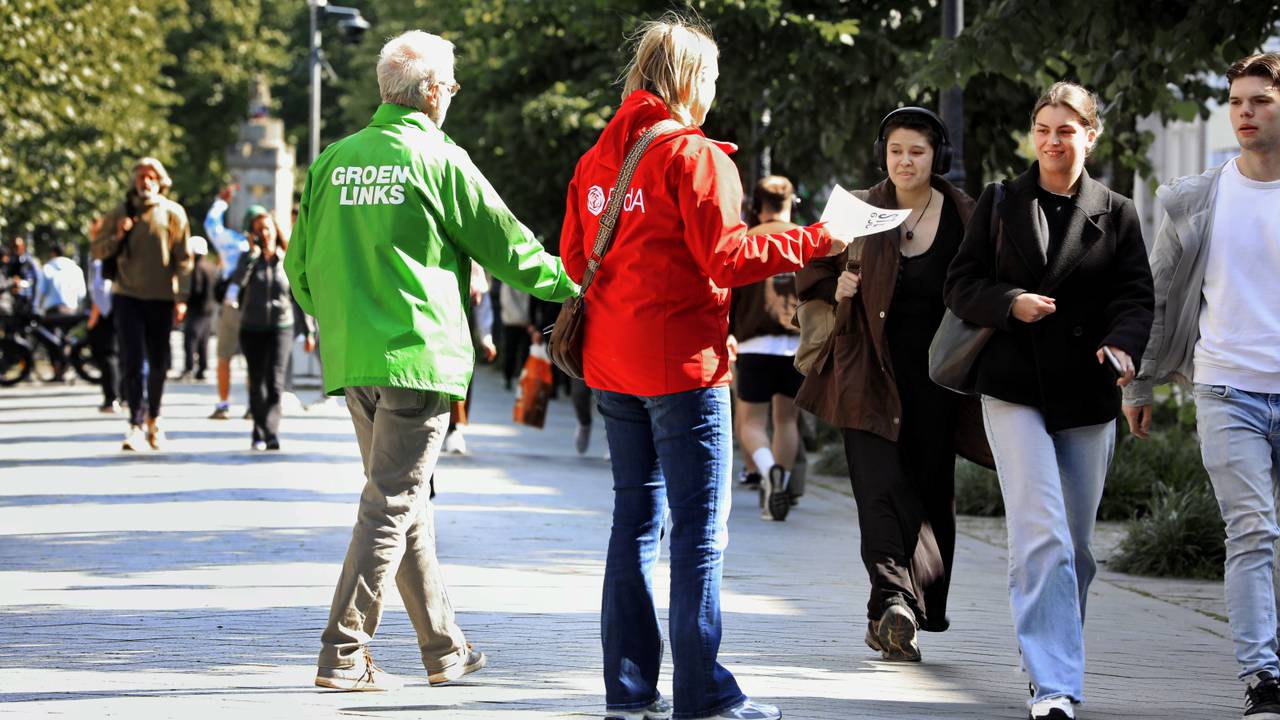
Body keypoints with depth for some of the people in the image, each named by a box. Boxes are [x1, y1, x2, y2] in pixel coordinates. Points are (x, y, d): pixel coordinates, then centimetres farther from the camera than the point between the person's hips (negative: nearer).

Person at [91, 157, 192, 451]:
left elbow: (184, 258, 1)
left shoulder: (173, 213, 0)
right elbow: (98, 250, 6)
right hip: (127, 295, 0)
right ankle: (136, 423, -9)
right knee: (131, 362, -9)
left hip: (161, 298, 0)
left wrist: (181, 298, -5)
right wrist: (118, 236, -14)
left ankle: (153, 418, 28)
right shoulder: (119, 213, 3)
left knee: (158, 363, 10)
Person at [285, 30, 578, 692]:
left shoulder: (333, 161, 8)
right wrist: (573, 284, 16)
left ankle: (445, 649, 23)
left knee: (404, 499, 15)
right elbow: (506, 244, 0)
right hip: (417, 355, -6)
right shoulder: (439, 160, -7)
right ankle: (343, 654, -8)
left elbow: (300, 265, 13)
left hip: (351, 359, 6)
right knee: (392, 504, -4)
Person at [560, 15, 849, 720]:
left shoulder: (596, 159, 11)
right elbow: (726, 257, -16)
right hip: (682, 364, -7)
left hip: (611, 365, 7)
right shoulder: (693, 154, -11)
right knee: (701, 528, -4)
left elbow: (573, 258, 15)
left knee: (636, 517, 13)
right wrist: (814, 240, -9)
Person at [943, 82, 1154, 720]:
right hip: (1014, 391, -2)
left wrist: (1122, 344, -19)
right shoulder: (999, 205, 6)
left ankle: (1054, 659, 27)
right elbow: (960, 286, 6)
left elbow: (1136, 296, 2)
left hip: (1087, 398, 2)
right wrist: (1010, 303, -14)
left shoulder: (1117, 213, 7)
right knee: (1041, 536, -14)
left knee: (1075, 543, 9)